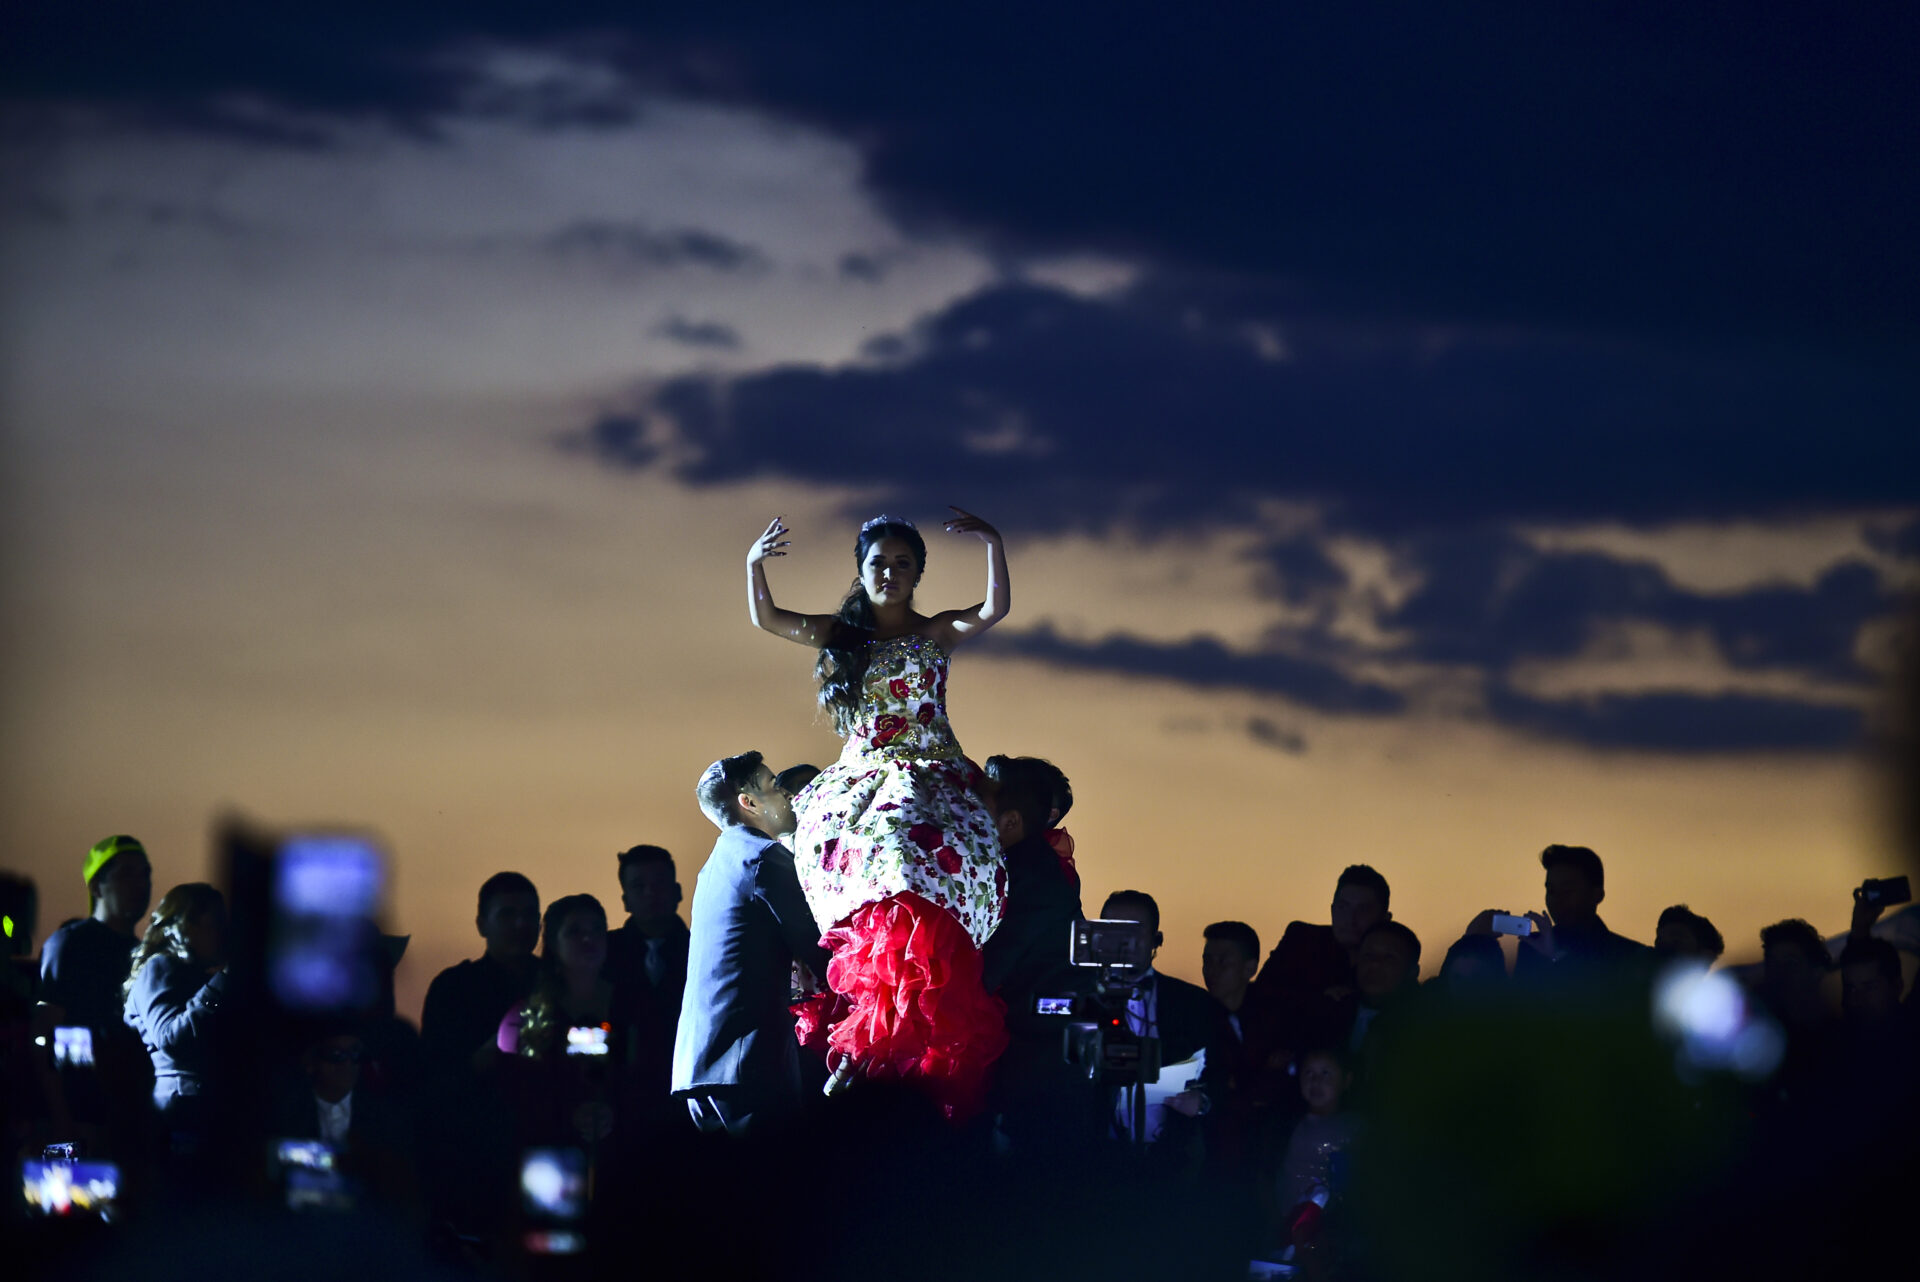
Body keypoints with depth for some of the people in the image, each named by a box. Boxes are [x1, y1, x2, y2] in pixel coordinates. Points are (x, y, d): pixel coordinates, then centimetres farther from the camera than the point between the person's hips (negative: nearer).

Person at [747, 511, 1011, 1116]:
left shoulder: (937, 634, 10)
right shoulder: (842, 635, 18)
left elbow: (994, 611, -8)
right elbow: (766, 617, 10)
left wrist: (994, 545, -22)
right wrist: (754, 564, -7)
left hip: (928, 782, -3)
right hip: (857, 783, 3)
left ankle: (866, 1043, -34)